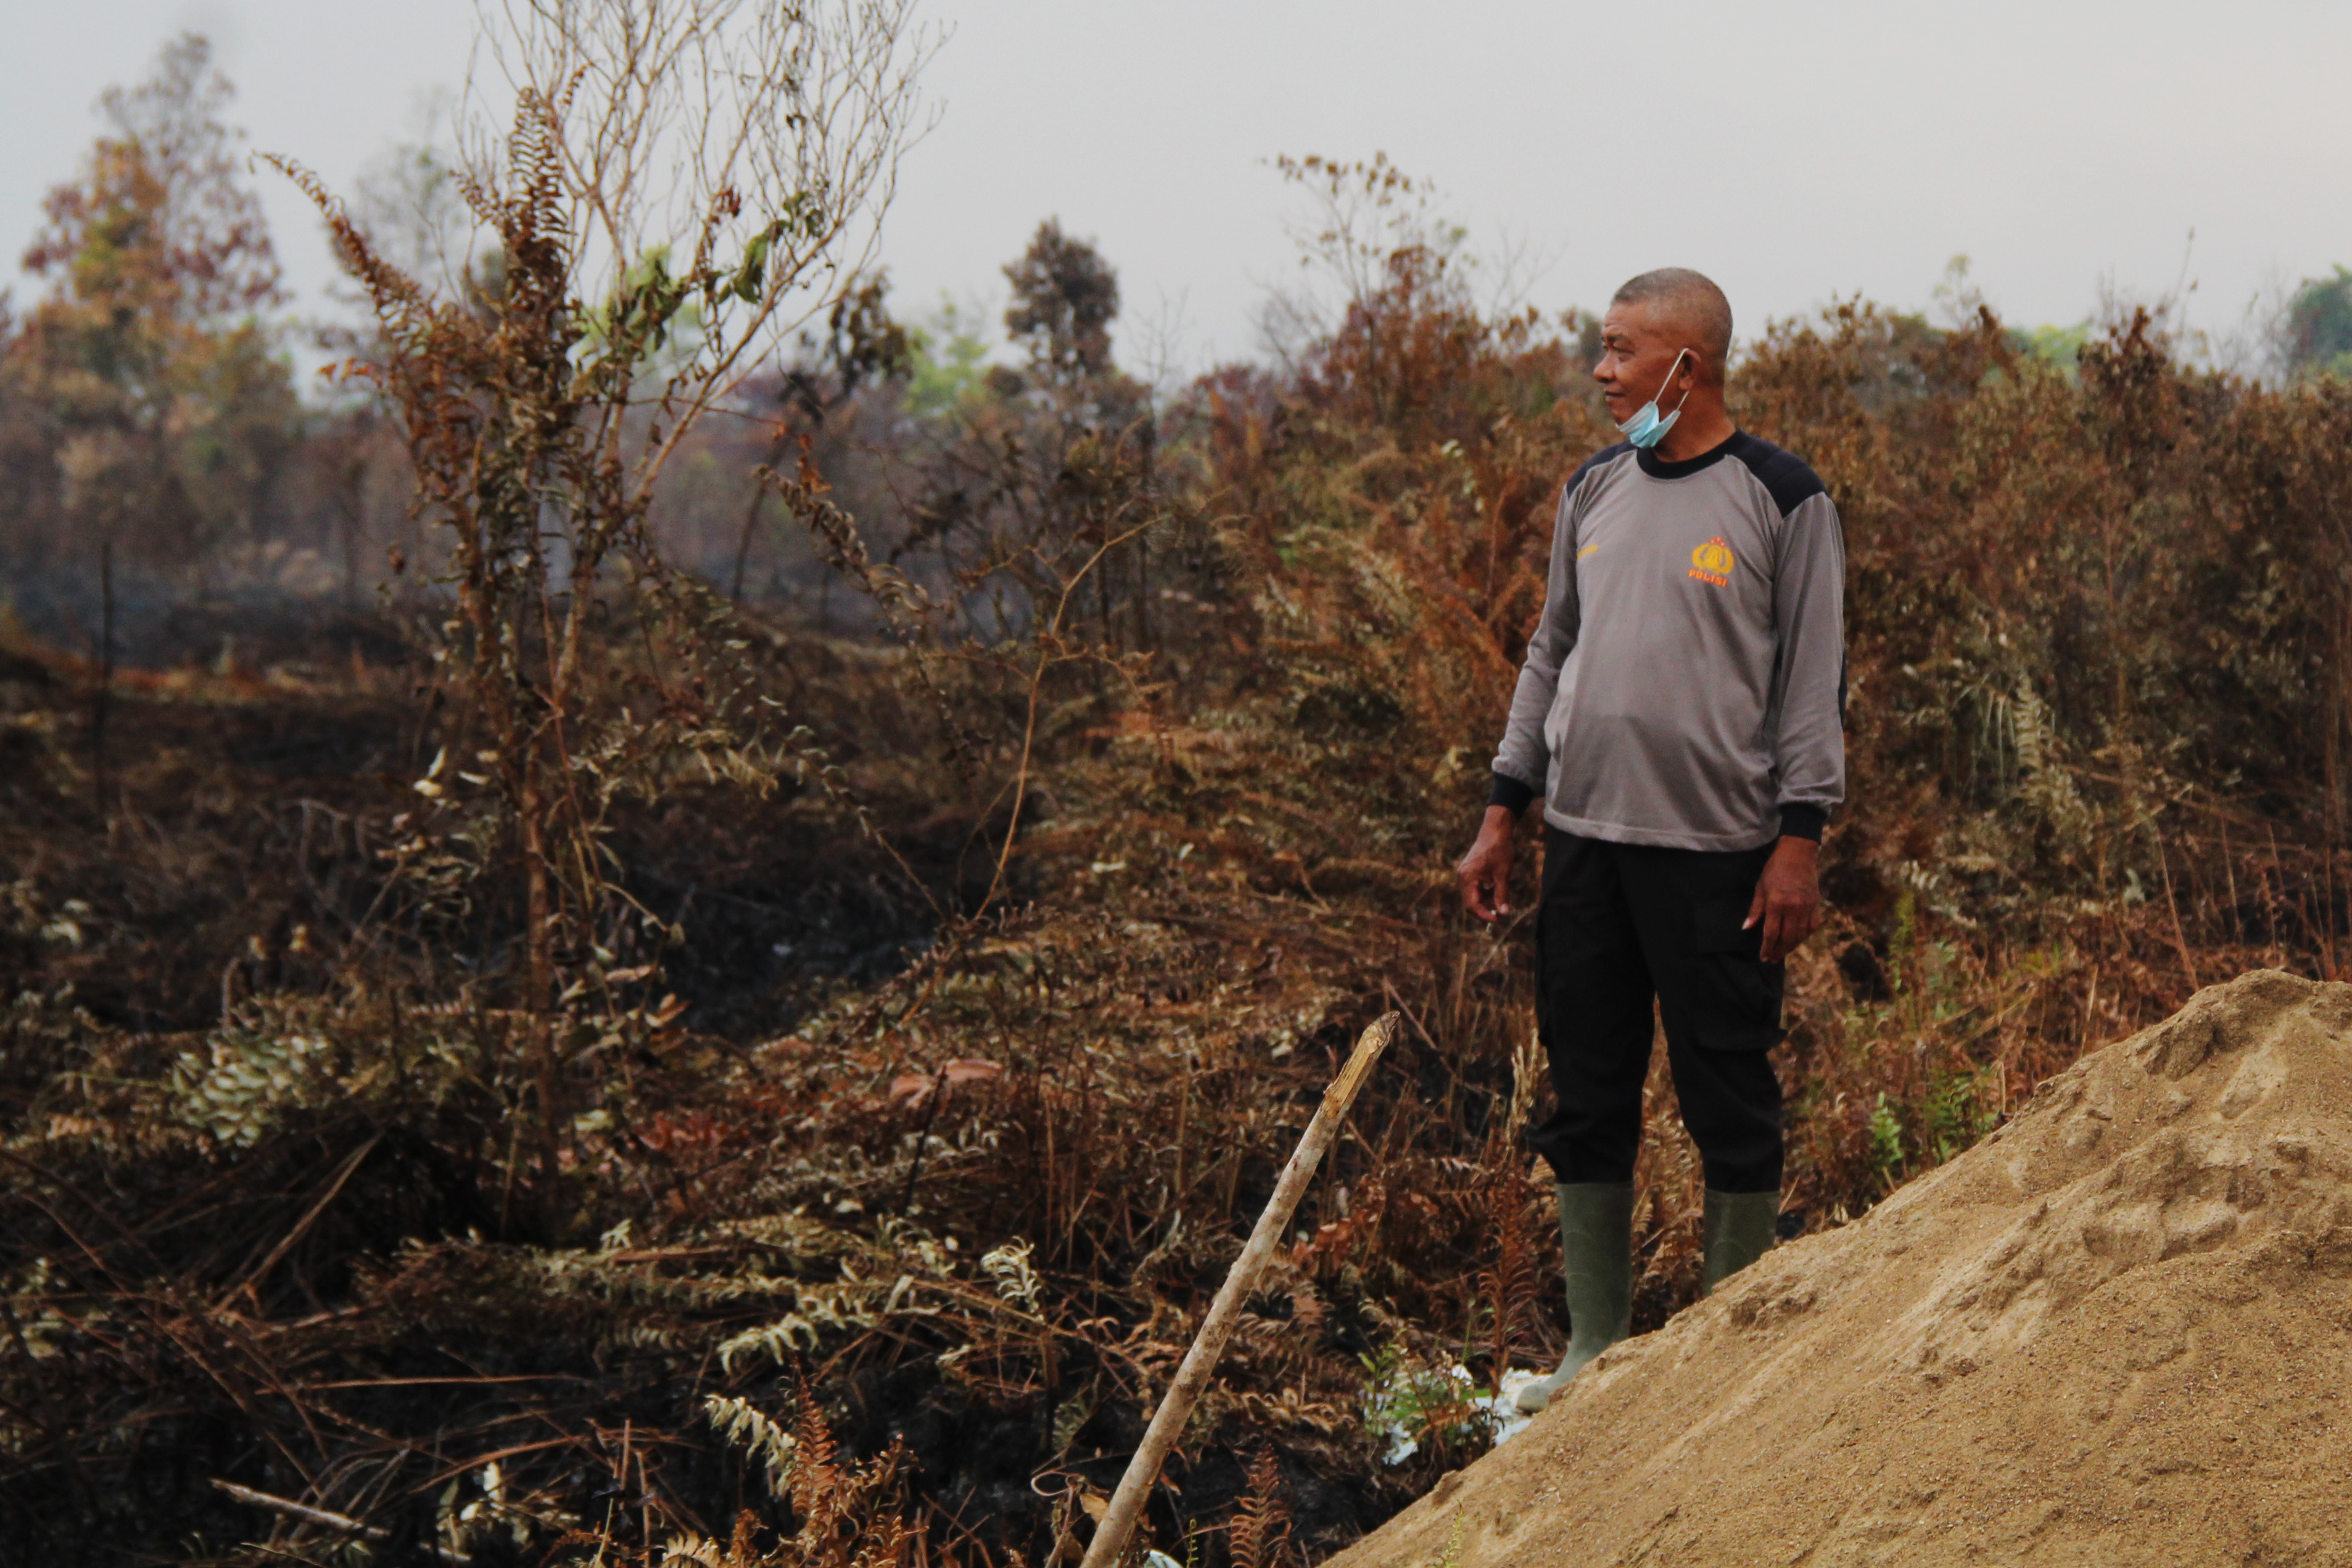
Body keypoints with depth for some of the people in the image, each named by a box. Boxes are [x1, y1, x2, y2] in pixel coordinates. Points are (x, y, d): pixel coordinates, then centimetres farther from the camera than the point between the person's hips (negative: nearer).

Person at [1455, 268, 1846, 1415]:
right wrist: (1501, 815, 15)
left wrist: (1800, 840, -11)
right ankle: (1596, 1345, 19)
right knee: (1586, 1092, 9)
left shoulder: (1781, 499, -4)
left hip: (1717, 848, -6)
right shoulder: (1594, 490, 12)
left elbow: (1814, 679, -5)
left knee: (1729, 1101, 0)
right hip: (1585, 839, 6)